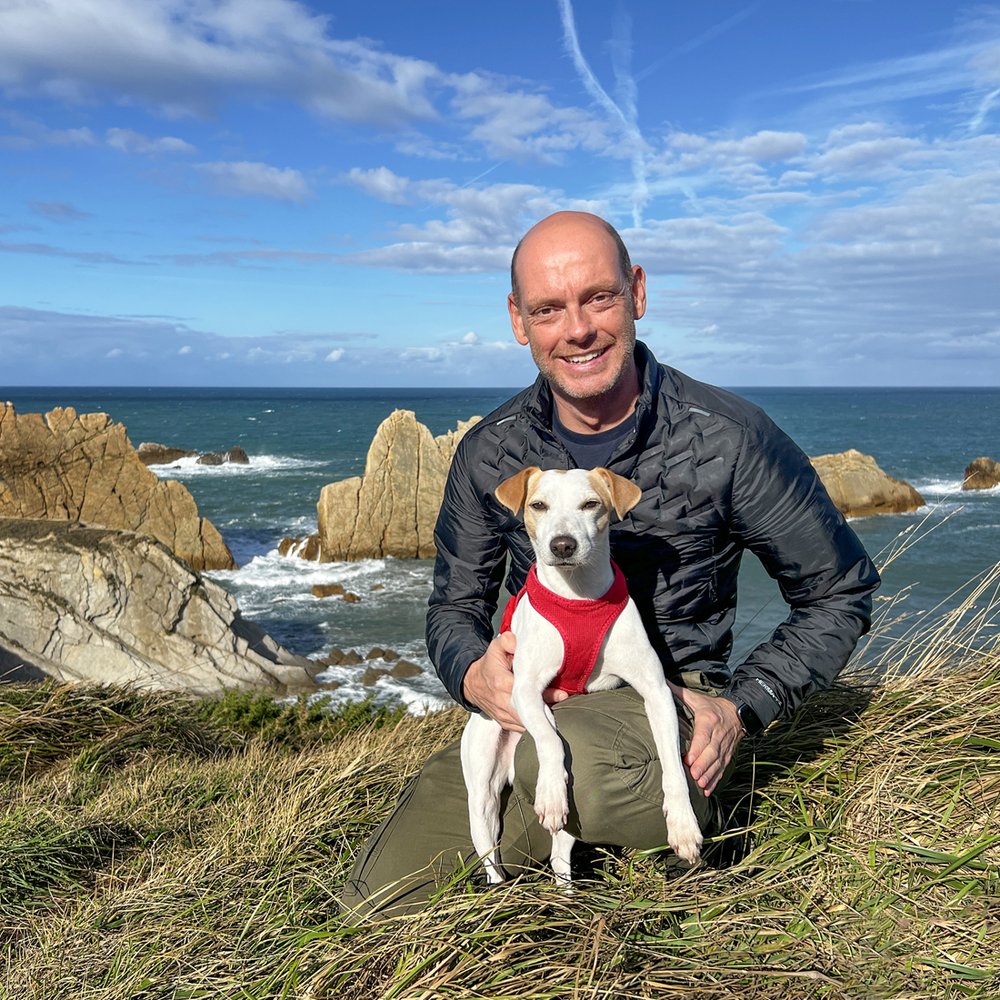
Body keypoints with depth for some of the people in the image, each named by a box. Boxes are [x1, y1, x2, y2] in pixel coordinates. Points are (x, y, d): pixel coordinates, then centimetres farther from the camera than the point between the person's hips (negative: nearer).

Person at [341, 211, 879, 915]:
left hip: (666, 706, -3)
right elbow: (455, 606, 12)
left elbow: (840, 594, 3)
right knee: (376, 906, -14)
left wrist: (740, 710, -9)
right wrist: (474, 675, -12)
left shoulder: (729, 438, -9)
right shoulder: (489, 453, 1)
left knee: (557, 755, -39)